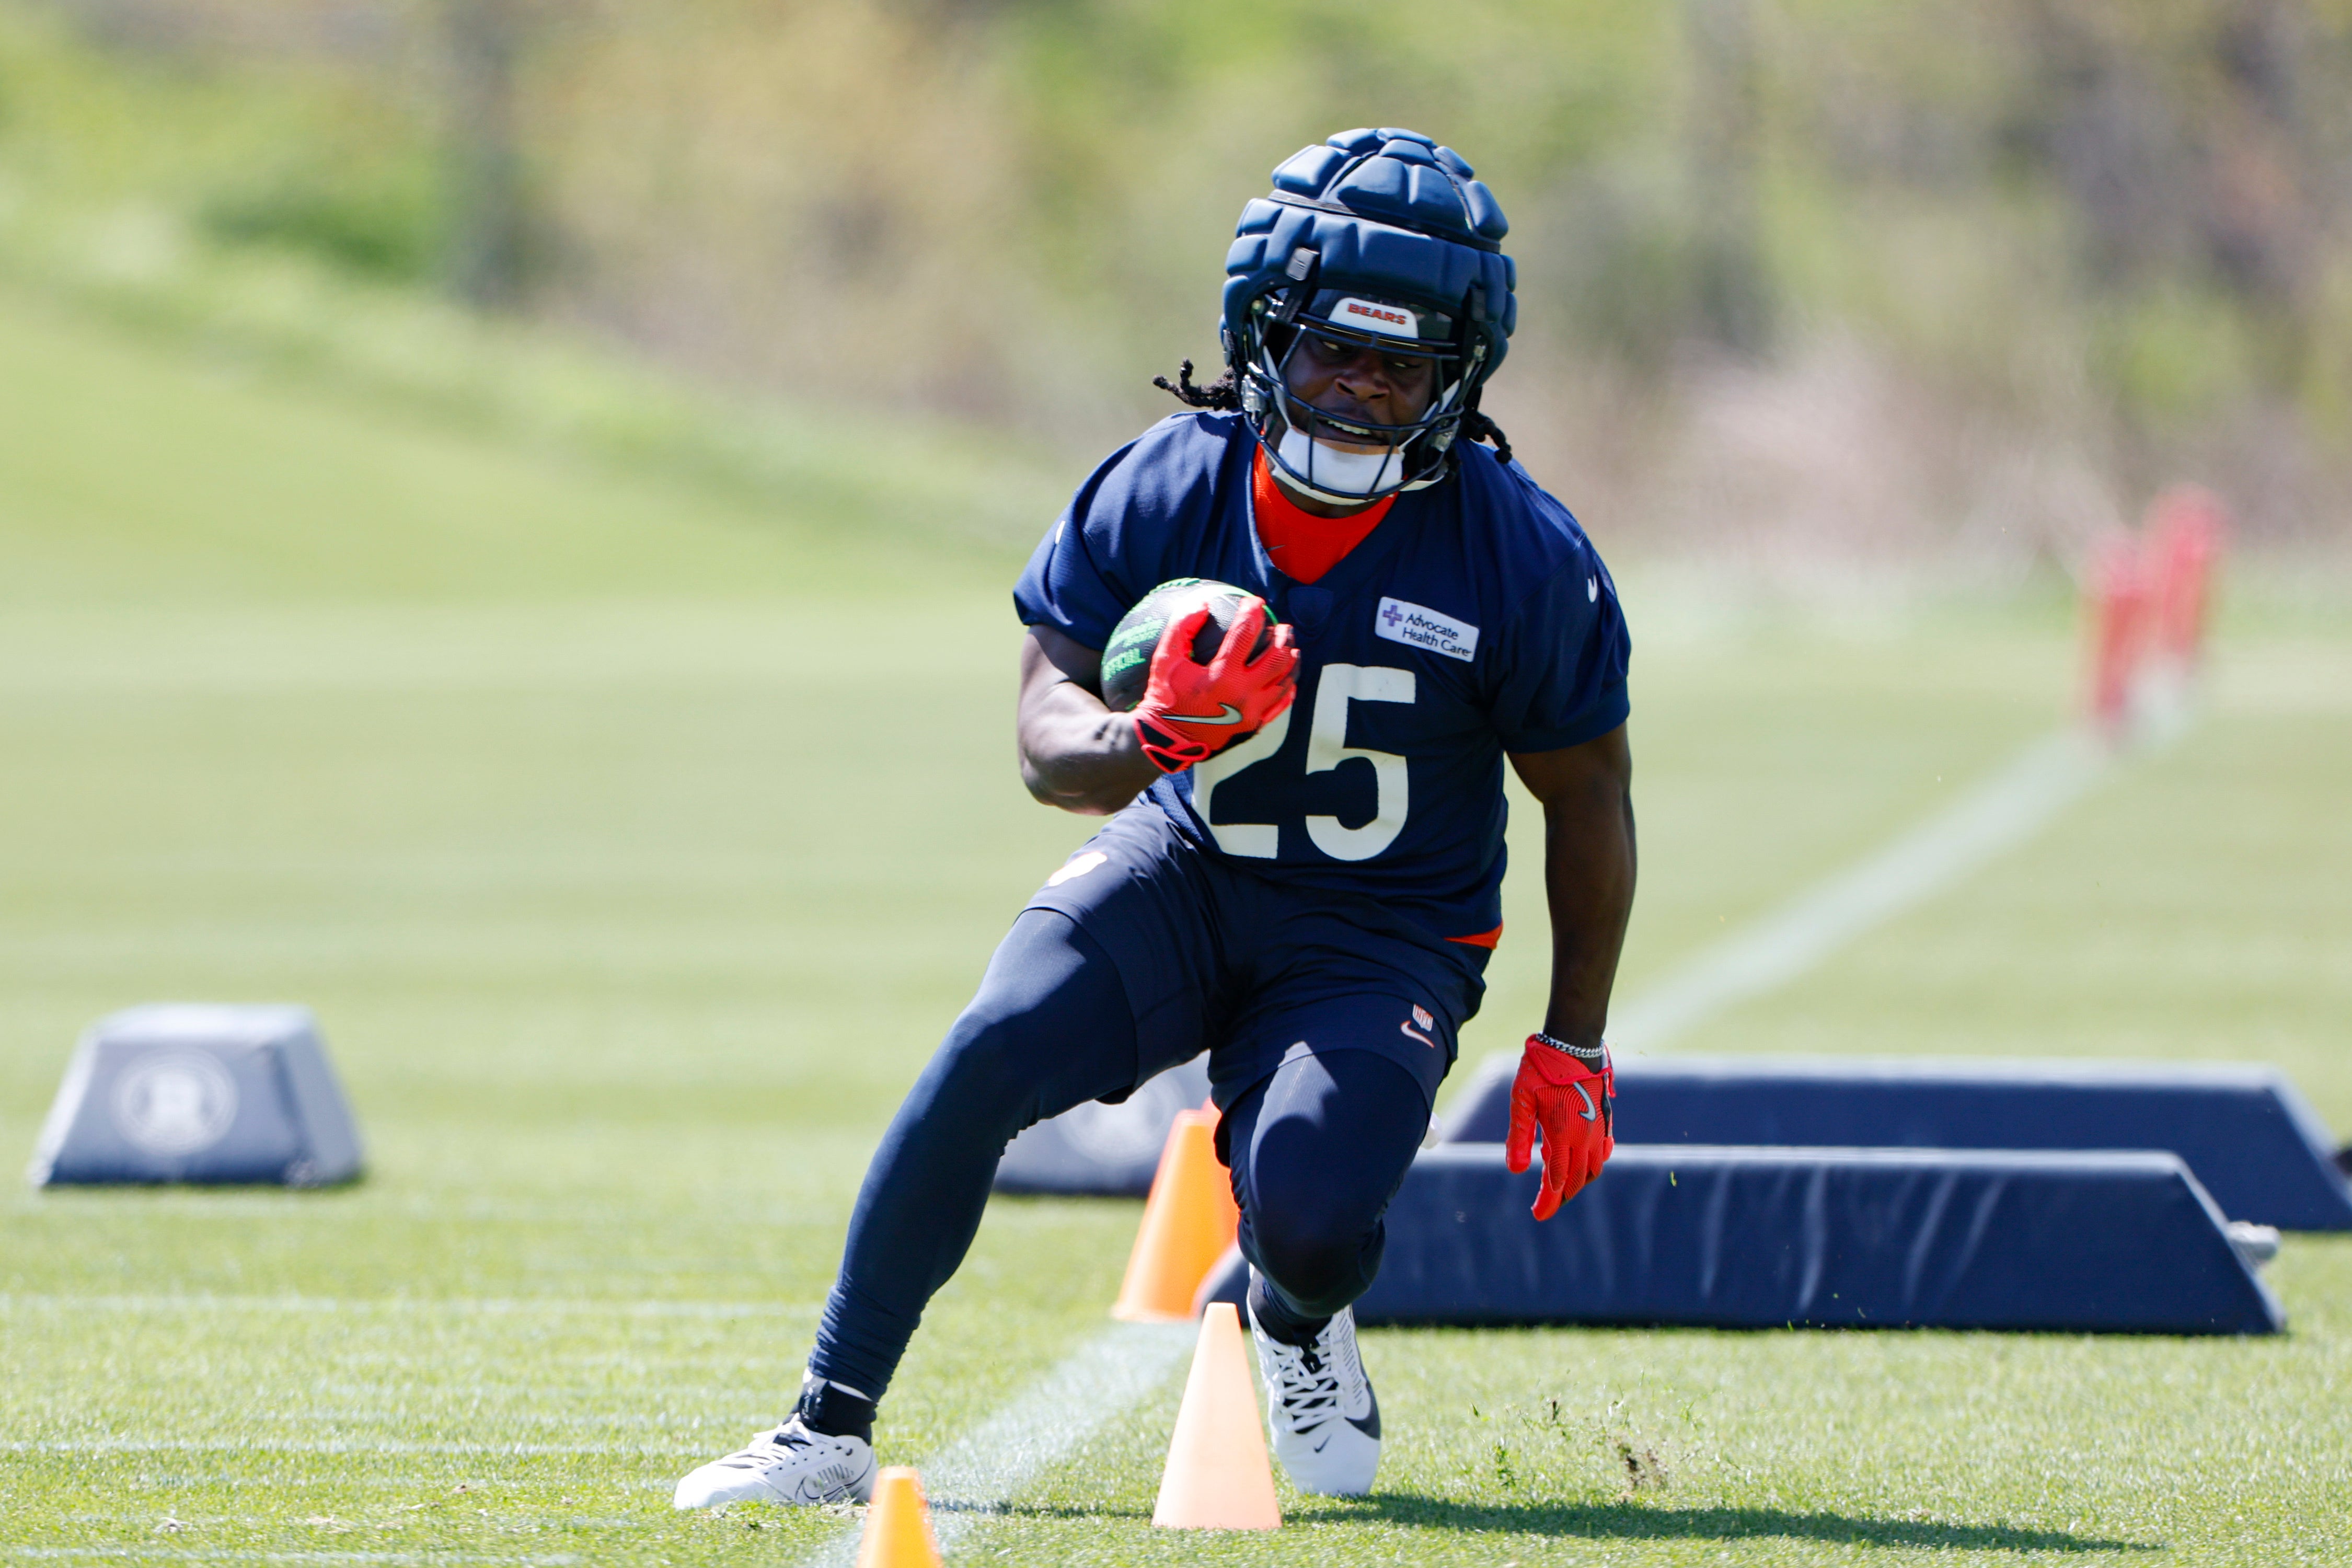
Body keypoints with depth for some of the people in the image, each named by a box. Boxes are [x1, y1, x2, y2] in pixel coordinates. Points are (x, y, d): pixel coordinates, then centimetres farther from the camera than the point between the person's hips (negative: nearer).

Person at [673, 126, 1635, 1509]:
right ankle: (832, 1432, -15)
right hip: (1184, 874, 1)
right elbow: (1048, 730, -12)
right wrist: (1143, 744, -37)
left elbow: (1589, 796, -2)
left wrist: (1574, 1047, -1)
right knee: (989, 1059, -26)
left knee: (1310, 1220, -26)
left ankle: (1299, 1324, 16)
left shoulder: (1522, 560, -15)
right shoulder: (1166, 492, -13)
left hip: (1385, 940, -1)